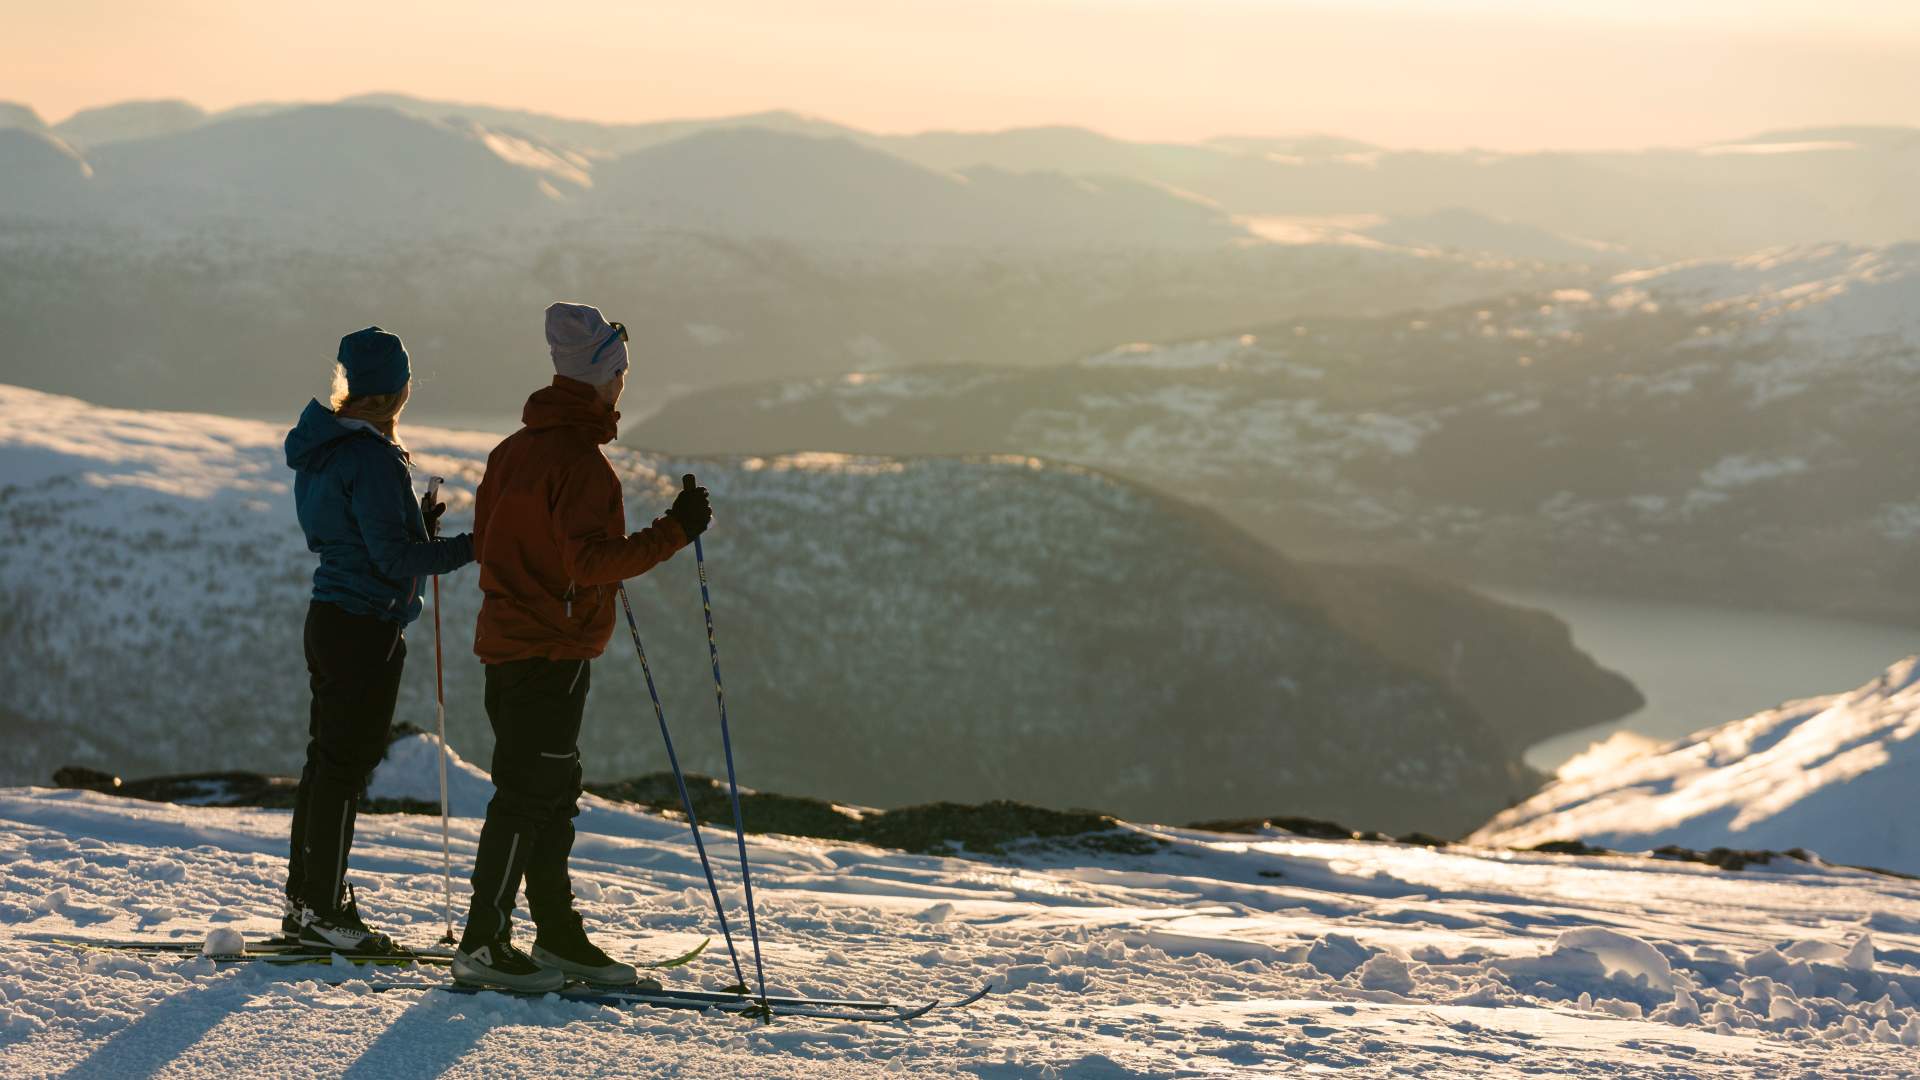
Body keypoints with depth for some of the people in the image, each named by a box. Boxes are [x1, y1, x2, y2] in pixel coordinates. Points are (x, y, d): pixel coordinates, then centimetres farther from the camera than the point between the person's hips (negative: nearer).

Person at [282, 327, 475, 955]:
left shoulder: (320, 449, 10)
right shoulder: (372, 458, -19)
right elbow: (392, 557, -21)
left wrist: (415, 525, 13)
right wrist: (472, 545, -16)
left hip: (329, 616, 10)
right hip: (367, 626, -10)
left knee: (329, 760, 15)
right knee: (346, 763, -4)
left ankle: (305, 901, 21)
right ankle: (321, 909, 1)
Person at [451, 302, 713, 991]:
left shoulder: (515, 449, 11)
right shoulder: (579, 458, -17)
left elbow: (485, 545, 17)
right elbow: (590, 561, -24)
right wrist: (673, 533, -22)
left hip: (508, 642, 10)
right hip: (553, 650, -10)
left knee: (551, 792, 14)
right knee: (528, 795, -6)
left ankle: (557, 933, 20)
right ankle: (483, 943, -4)